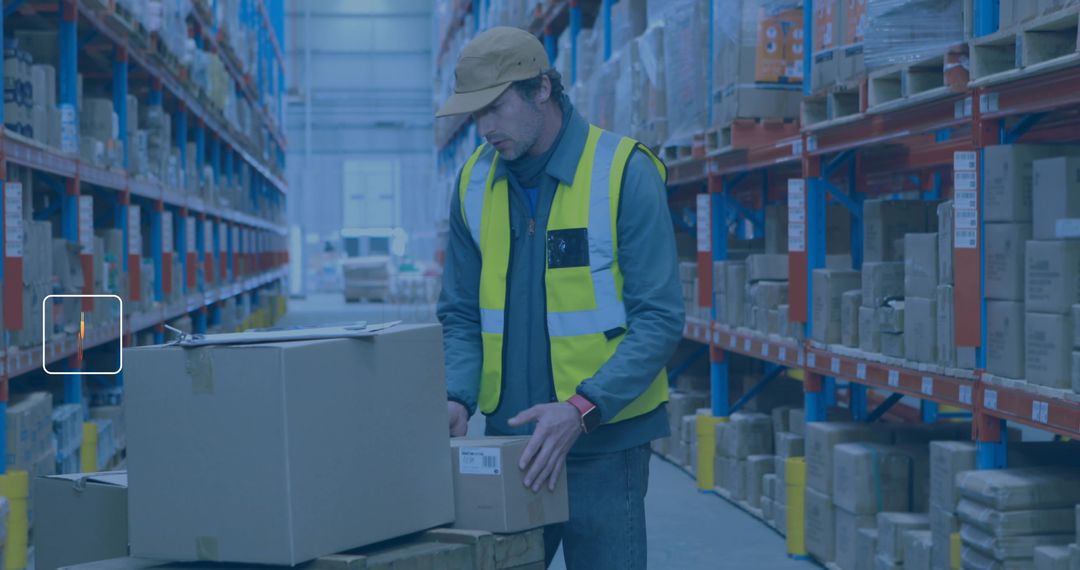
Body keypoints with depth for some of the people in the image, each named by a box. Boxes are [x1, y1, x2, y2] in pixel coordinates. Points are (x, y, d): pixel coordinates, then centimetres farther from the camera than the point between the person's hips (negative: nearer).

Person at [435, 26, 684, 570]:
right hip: (508, 441, 4)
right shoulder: (476, 182, 4)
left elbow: (659, 320, -13)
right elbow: (461, 315, 9)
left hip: (602, 442, -4)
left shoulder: (623, 172, -11)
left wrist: (581, 409, -24)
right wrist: (459, 397, -10)